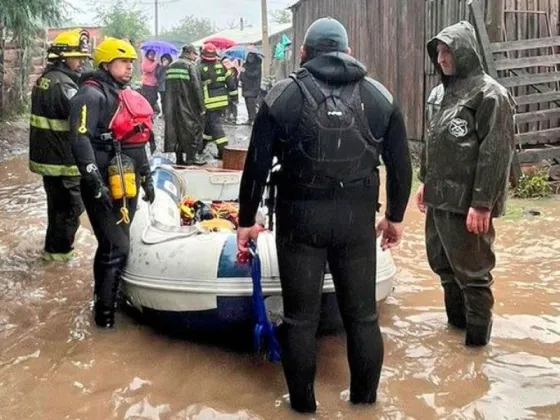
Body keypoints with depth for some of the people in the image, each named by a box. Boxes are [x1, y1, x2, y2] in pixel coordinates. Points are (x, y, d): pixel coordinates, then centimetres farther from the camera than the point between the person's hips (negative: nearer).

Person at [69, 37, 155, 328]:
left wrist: (146, 177, 22)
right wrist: (96, 183, -28)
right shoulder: (92, 94, -11)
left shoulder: (127, 96, 17)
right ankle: (105, 310, 2)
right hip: (105, 185, -9)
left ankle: (105, 294, 28)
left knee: (115, 243, 15)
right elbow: (80, 140, -22)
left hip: (127, 183, 9)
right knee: (116, 248, -10)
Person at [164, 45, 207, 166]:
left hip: (172, 106, 6)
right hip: (188, 105, -6)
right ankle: (192, 156, 1)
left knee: (177, 128, 10)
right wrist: (201, 107, -11)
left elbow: (168, 88, 14)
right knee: (194, 126, 3)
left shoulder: (171, 66, 13)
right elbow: (196, 88, -15)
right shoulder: (191, 66, -9)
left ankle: (179, 157, 12)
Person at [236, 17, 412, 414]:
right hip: (357, 218, 2)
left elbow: (257, 164, -2)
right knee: (362, 313, 14)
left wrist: (246, 221, 7)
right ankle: (366, 397, 27)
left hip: (300, 217, -2)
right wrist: (395, 216, 20)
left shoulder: (284, 95, 0)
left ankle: (303, 403, 22)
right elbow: (400, 164, 8)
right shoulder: (380, 96, 6)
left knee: (301, 317, 10)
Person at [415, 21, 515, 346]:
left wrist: (482, 203, -21)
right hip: (439, 198, 9)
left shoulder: (489, 94, -13)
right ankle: (457, 319, 37)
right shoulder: (441, 93, 13)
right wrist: (426, 182, 21)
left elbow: (496, 154, -18)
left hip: (467, 202, -8)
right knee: (442, 263, 19)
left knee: (471, 271, 2)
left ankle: (477, 335, 18)